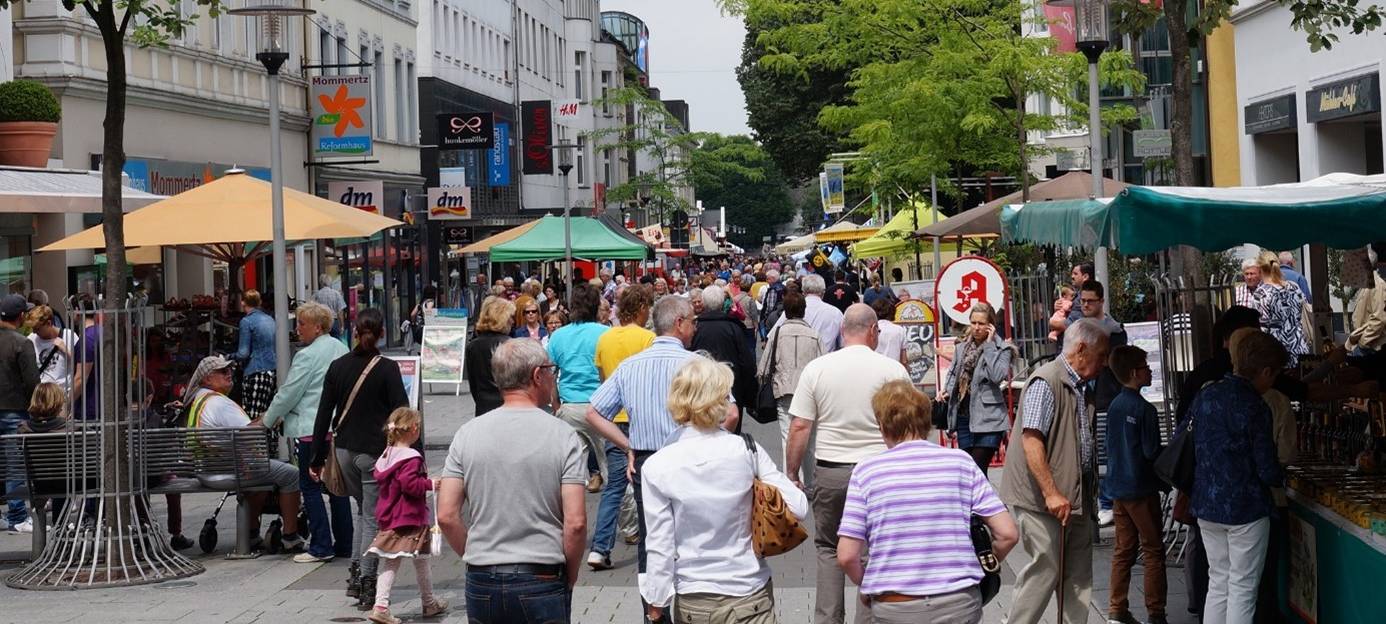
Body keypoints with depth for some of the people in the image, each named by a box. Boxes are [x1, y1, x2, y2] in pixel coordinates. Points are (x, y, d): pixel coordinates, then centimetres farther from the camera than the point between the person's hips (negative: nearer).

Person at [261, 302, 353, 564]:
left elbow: (288, 393, -10)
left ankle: (321, 546, -3)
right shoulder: (341, 349, 12)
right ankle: (343, 544, 14)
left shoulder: (308, 356, -13)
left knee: (310, 487, -1)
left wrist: (268, 421, 7)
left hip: (311, 431, -8)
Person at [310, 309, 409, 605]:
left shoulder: (338, 366, 3)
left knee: (363, 510, 22)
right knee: (373, 517, 3)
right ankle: (366, 584, 1)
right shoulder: (387, 368, -9)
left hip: (345, 451, 5)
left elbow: (323, 414, 5)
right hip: (375, 452, -4)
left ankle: (356, 572, 15)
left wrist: (317, 458, 11)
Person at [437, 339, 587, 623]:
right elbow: (575, 523, -12)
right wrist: (569, 579, 3)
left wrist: (475, 557, 13)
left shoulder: (468, 433, 2)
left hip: (481, 583, 3)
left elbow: (446, 516, -2)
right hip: (542, 584, -3)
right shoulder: (563, 435, -6)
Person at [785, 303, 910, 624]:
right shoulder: (893, 370, -4)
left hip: (830, 471, 1)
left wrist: (791, 474, 6)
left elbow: (799, 427, -2)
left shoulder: (816, 368, -2)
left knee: (828, 548, 15)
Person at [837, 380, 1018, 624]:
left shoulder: (866, 471, -1)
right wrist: (984, 568, 18)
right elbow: (1007, 534, 0)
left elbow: (847, 556, -5)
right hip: (959, 604, 1)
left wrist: (867, 586, 15)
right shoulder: (961, 461, 3)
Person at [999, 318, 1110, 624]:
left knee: (1079, 576, 10)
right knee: (1045, 571, -8)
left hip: (1077, 497, 10)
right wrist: (1051, 493, -26)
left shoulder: (1078, 388, 16)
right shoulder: (1046, 382, -14)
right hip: (1044, 501, -10)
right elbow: (1031, 440, -22)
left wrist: (1089, 494, 19)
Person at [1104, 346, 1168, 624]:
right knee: (1153, 552, 0)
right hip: (1141, 489, -7)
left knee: (1123, 550, 12)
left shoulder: (1114, 406, 7)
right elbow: (1152, 452, -16)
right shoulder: (1145, 409, -16)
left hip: (1118, 488, 7)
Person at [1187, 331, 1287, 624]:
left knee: (1218, 583, 16)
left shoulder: (1204, 397, 3)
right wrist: (1281, 477, 6)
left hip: (1206, 507, 6)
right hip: (1244, 510, -6)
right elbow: (1267, 469, -15)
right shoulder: (1254, 408, -16)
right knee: (1242, 590, 3)